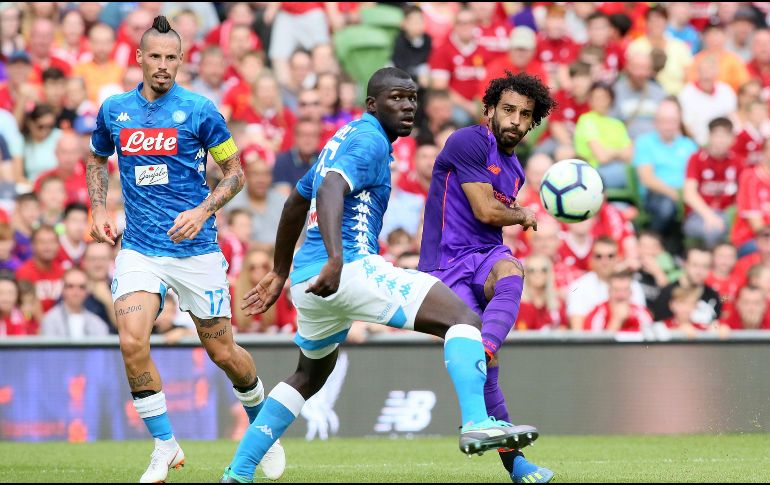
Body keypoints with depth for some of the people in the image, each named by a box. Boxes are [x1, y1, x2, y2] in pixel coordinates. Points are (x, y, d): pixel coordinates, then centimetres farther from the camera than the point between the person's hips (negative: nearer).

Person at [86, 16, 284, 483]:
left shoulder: (200, 111, -5)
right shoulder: (114, 110, 5)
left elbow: (234, 172, 2)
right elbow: (97, 158, 24)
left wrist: (203, 211, -14)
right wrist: (99, 209, 9)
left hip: (196, 250, -2)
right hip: (139, 248, 2)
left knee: (223, 352, 4)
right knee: (132, 342, -19)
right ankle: (165, 446, -4)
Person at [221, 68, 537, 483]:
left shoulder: (345, 137, 25)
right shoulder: (369, 140, -6)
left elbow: (296, 202, 35)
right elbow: (329, 191, -25)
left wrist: (280, 273, 43)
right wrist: (336, 258, -39)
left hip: (307, 278, 10)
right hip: (352, 268, -10)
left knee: (310, 375, 31)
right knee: (463, 319, -15)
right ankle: (476, 424, -37)